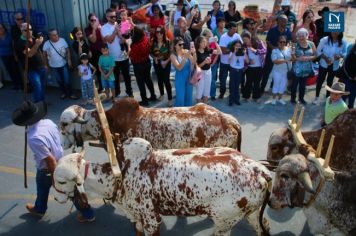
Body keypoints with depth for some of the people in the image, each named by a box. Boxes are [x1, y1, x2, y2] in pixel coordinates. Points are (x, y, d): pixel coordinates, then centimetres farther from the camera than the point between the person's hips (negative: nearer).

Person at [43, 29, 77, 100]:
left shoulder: (62, 40, -12)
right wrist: (46, 65, 2)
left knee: (67, 80, 2)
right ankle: (63, 93, 34)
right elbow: (44, 54, -1)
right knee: (59, 81, 15)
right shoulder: (46, 44, -12)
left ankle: (70, 94, 18)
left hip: (64, 64, 0)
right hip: (54, 66, 1)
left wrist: (69, 59, -10)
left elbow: (67, 50, -3)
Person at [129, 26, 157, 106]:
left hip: (138, 65, -7)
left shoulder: (136, 46, -32)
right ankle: (153, 96, 34)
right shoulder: (145, 39, -11)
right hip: (147, 62, 7)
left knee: (141, 83, 7)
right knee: (148, 79, 22)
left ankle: (144, 101, 18)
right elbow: (141, 31, 10)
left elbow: (131, 56, -15)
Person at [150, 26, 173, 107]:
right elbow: (151, 52, 4)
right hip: (157, 63, 4)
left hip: (166, 63, -4)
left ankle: (170, 99, 5)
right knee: (159, 79, 18)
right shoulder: (153, 41, -7)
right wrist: (154, 58, -14)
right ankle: (162, 94, 40)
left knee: (166, 80, -4)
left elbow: (171, 53, -10)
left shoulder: (167, 41, -15)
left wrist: (166, 61, -18)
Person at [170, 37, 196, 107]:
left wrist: (194, 54, -24)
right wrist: (185, 57, -32)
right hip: (180, 79, -3)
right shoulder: (173, 55, -11)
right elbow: (179, 67, -22)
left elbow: (193, 63, -7)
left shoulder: (186, 51, -4)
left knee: (189, 97, 15)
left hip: (189, 77, 4)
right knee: (180, 98, 2)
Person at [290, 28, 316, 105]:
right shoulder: (295, 45, -9)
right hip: (297, 69, -3)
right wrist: (298, 58, -30)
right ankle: (293, 98, 20)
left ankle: (301, 98, 30)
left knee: (303, 84, 15)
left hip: (307, 69, 3)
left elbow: (315, 55, 1)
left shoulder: (311, 44, -1)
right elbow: (293, 58, -10)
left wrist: (308, 58, -16)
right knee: (295, 84, 5)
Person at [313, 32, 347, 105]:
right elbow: (318, 51, -9)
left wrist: (340, 56, -24)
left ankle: (327, 97, 33)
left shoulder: (343, 42, -13)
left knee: (330, 81, 17)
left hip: (334, 65, 2)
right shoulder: (324, 40, -17)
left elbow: (345, 53, -2)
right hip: (324, 64, -2)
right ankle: (317, 97, 22)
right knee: (320, 80, 6)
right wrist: (325, 58, -22)